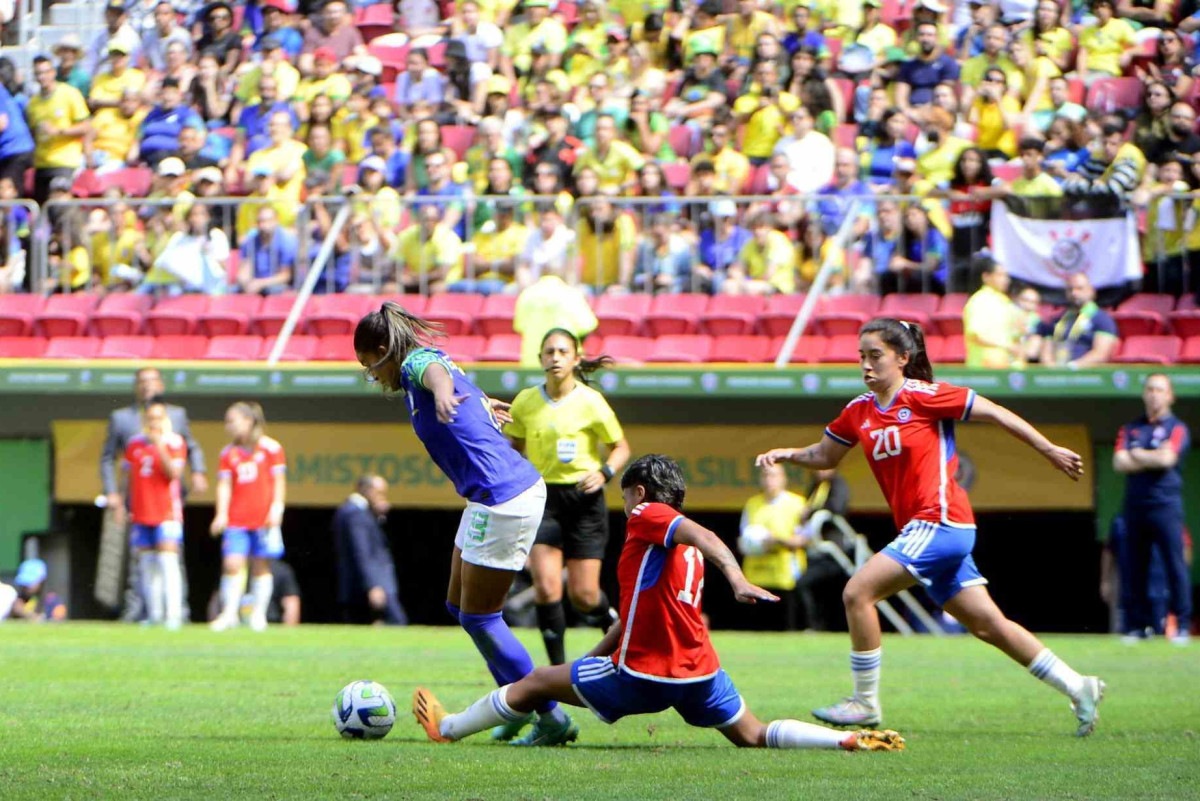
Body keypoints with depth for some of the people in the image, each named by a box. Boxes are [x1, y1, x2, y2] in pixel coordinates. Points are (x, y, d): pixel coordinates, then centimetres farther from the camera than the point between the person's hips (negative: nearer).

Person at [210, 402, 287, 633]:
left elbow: (279, 481, 0)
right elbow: (224, 484, 5)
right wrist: (222, 513, -7)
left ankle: (259, 614, 11)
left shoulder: (270, 448, 0)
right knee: (232, 564, -7)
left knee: (261, 566, 4)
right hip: (236, 518, 2)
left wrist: (276, 509, -8)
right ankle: (229, 613, -4)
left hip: (264, 518, -2)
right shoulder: (228, 453, 9)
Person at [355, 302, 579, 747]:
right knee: (459, 605, 17)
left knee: (478, 616, -3)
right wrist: (481, 404, 66)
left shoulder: (415, 364, -11)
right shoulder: (426, 364, 18)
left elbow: (436, 372, -39)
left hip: (503, 501, -10)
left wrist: (442, 394, -63)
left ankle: (551, 720, 4)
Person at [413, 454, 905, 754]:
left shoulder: (648, 517, -4)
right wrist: (597, 655, 34)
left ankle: (447, 729, 23)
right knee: (754, 737, 9)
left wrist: (736, 578, -42)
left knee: (538, 681, 9)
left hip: (644, 677, -7)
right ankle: (849, 740, -11)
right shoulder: (685, 551, 23)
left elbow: (706, 537, -24)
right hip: (699, 670, 7)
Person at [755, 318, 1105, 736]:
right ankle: (1078, 688, 19)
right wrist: (787, 454, 5)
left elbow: (994, 413, -5)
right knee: (987, 624, 10)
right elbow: (825, 456, 24)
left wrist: (1050, 450, -1)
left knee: (857, 592, -15)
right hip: (920, 529, 8)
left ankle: (865, 703, -4)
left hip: (940, 522, -8)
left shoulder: (924, 396, -10)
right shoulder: (859, 411, 11)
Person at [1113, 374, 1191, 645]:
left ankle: (1183, 625, -4)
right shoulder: (1130, 429, 16)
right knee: (1134, 568, 4)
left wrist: (1137, 456, 2)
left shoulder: (1176, 428, 4)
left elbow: (1167, 458, -12)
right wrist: (1153, 459, -5)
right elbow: (1119, 463, 2)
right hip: (1135, 505, 4)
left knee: (1175, 565, -6)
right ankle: (1136, 625, 9)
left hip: (1166, 506, -4)